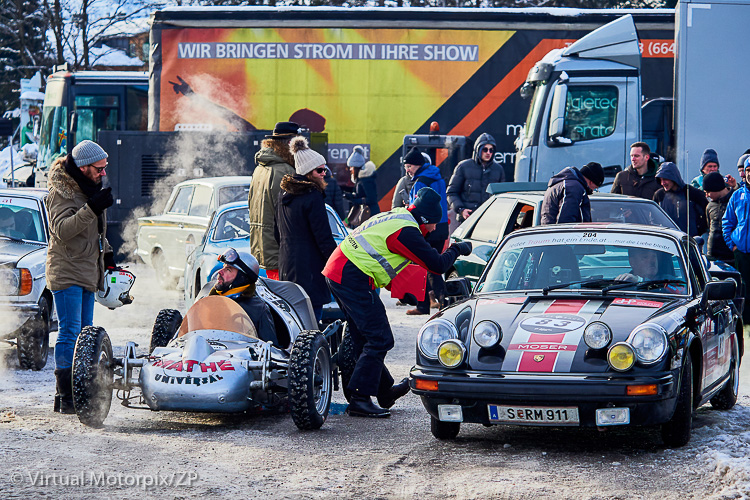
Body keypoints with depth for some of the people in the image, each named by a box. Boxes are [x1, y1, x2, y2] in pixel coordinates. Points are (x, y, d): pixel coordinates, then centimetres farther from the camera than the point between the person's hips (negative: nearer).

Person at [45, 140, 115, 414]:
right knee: (69, 333, -13)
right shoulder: (61, 191, -13)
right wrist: (92, 209, -33)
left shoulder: (89, 186, 15)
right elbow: (62, 230, -26)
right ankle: (66, 398, -14)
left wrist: (106, 252, 24)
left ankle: (77, 392, 14)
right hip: (66, 272, -9)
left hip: (88, 273, 9)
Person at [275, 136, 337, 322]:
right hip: (309, 269, -9)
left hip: (286, 265, 9)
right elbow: (324, 238, -16)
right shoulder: (312, 197, -16)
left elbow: (277, 233, 21)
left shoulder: (284, 194, 11)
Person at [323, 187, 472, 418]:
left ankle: (385, 392, 29)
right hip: (353, 278, -10)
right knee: (379, 340, -7)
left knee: (366, 338, 19)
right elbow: (436, 265, -11)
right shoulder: (406, 231, -13)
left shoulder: (396, 216, 17)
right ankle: (360, 399, -9)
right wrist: (457, 249, 5)